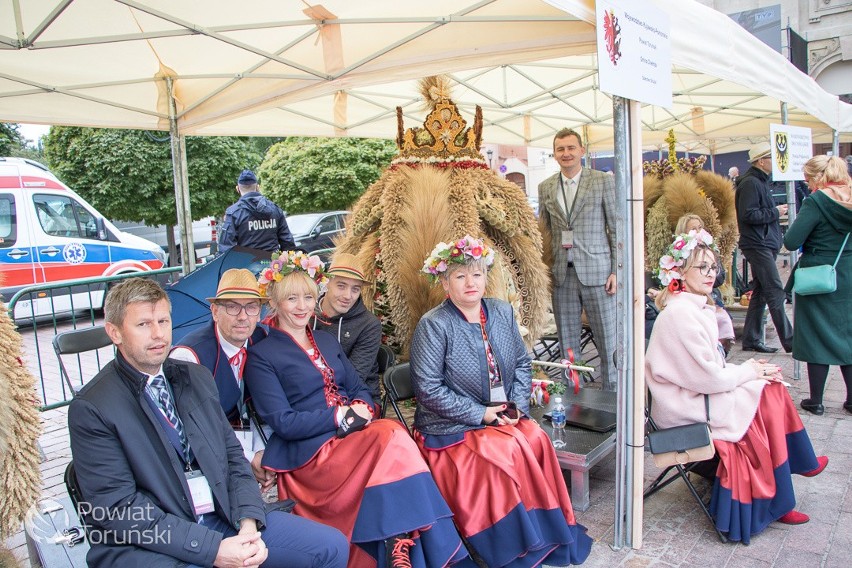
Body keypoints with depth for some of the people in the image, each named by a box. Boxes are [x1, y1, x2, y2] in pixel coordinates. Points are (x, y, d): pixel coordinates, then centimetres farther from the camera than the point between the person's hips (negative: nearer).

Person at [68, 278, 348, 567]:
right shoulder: (91, 409, -8)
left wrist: (248, 522, -7)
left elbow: (232, 454, 10)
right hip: (145, 543, -5)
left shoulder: (197, 377, 9)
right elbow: (119, 509, -13)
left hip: (224, 517, 5)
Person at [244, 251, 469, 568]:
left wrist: (363, 409, -8)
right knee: (393, 438, -30)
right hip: (309, 451, -5)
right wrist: (342, 416, -15)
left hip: (352, 434, 6)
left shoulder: (327, 341, 20)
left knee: (392, 436, -30)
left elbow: (359, 389, 16)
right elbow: (282, 422, -8)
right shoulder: (261, 356, 1)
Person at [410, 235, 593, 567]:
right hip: (452, 429, -5)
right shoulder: (433, 325, -13)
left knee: (537, 440, -21)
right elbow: (429, 389, -16)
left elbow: (521, 363, 13)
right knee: (509, 450, -26)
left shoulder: (502, 312, 6)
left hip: (504, 418, 5)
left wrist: (518, 404, -4)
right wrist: (480, 414, -16)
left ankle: (551, 533, -3)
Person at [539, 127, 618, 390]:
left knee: (607, 339, 4)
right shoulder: (545, 187, 11)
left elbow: (617, 229, 0)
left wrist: (617, 271, -6)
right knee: (567, 342, 10)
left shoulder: (603, 181, 1)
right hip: (561, 273, 3)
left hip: (596, 270, -3)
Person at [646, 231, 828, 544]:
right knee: (769, 392, -7)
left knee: (769, 383, 0)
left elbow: (711, 367, 11)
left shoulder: (697, 308, 10)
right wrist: (749, 371, -7)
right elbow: (707, 378, -21)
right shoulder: (680, 314, -22)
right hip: (684, 406, -9)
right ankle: (775, 501, 10)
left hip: (696, 393, 9)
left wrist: (752, 370, -2)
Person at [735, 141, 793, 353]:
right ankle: (789, 341, -4)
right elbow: (749, 215, -22)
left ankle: (751, 340, 16)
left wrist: (776, 211, 6)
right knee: (776, 293, -9)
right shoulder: (750, 183, -13)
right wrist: (775, 212, -13)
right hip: (757, 246, -11)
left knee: (760, 292, 11)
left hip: (765, 244, 11)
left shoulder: (762, 181, 20)